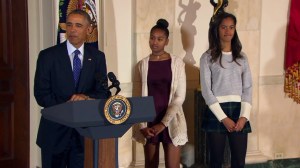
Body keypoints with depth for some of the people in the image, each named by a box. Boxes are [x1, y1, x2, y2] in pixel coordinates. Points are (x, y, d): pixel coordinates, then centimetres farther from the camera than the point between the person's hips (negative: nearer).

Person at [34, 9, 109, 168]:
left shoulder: (97, 57, 6)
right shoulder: (48, 55, -2)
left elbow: (103, 92, 3)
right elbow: (41, 94, -6)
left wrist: (86, 97, -18)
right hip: (55, 131, -1)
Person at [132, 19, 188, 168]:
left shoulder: (177, 63, -1)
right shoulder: (142, 65, 4)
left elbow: (179, 97, -5)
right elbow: (137, 98, 4)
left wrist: (163, 123, -12)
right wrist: (142, 125, -7)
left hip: (171, 122, -2)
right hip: (149, 123, 2)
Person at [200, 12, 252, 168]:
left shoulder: (241, 57, 11)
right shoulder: (207, 57, 0)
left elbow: (247, 88, 6)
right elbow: (206, 90, -6)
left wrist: (244, 116, -8)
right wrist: (223, 118, -13)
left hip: (238, 111, 3)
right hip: (216, 112, -3)